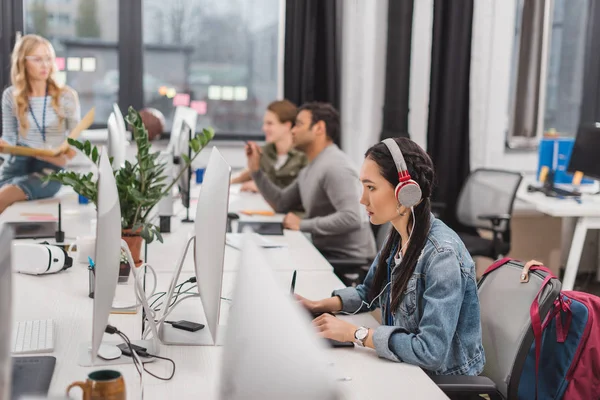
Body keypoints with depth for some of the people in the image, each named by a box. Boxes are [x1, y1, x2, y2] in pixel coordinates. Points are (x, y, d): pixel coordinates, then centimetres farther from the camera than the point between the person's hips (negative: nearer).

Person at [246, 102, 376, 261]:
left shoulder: (334, 166, -19)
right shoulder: (310, 169, 14)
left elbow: (351, 218, -29)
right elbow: (281, 203, 20)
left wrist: (303, 225, -21)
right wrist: (256, 170, 12)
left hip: (347, 258, -9)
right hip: (325, 250, 9)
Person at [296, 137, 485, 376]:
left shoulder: (442, 255, -26)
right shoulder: (399, 237, -1)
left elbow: (431, 351, -30)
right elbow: (370, 292, 15)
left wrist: (355, 333, -25)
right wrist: (319, 306, -1)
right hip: (407, 370, 7)